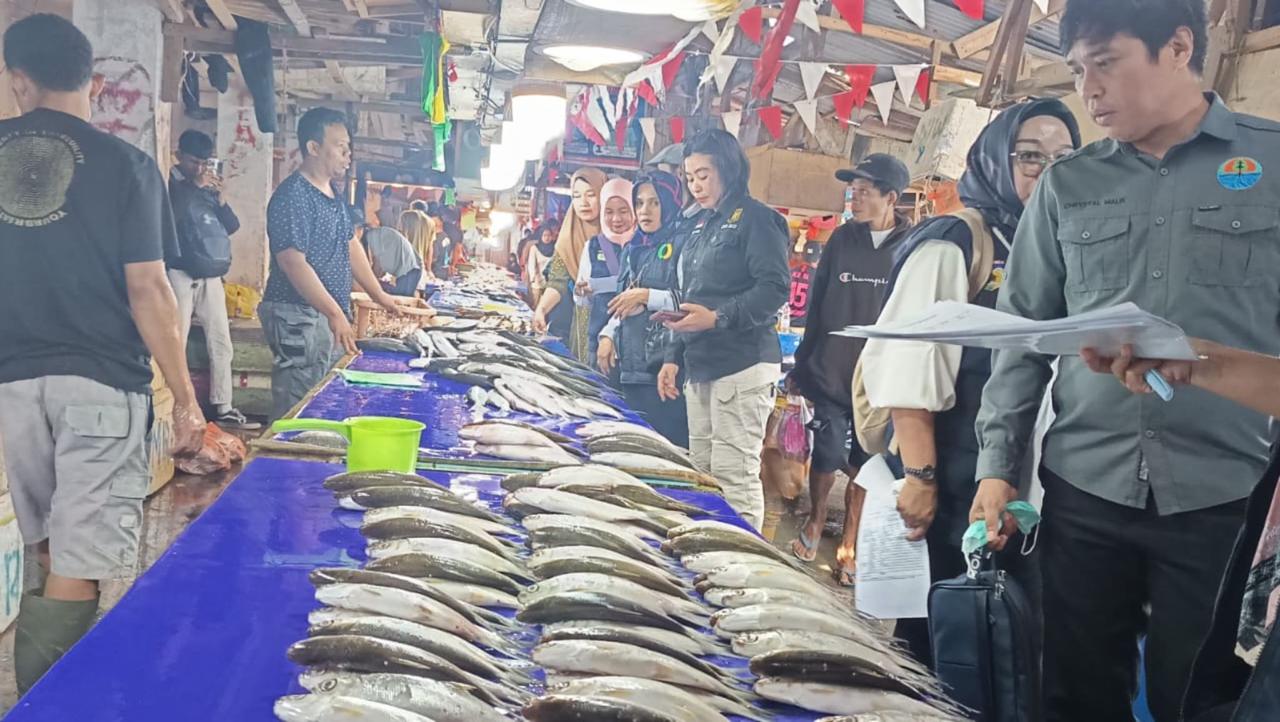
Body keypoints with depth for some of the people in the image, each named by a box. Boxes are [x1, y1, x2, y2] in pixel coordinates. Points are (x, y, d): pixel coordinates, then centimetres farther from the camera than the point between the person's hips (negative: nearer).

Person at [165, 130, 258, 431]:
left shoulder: (208, 189, 15)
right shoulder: (171, 187, -2)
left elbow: (232, 225, 11)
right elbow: (169, 215, -20)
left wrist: (219, 196, -3)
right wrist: (195, 186, -15)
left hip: (212, 277, 6)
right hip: (181, 275, -6)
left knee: (221, 344, 7)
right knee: (175, 346, -8)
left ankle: (223, 409, 14)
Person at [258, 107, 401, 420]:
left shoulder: (334, 195, 14)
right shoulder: (293, 196, -16)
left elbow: (351, 247, 22)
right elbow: (294, 263, -22)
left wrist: (380, 296, 20)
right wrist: (336, 314, -25)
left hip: (330, 318, 9)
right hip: (300, 318, -9)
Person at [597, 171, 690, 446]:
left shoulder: (682, 245, -6)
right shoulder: (634, 249, 18)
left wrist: (646, 295, -16)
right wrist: (608, 335, 11)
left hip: (665, 367, -8)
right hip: (631, 364, 8)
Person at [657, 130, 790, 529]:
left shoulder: (755, 218, -5)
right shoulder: (701, 225, 21)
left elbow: (775, 288, -16)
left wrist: (718, 318, -24)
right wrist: (674, 357, 18)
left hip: (741, 367, -9)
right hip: (701, 368, 9)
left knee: (735, 479, -9)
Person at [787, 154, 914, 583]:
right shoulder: (842, 239, 3)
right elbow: (816, 306, 7)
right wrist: (803, 364, 8)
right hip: (833, 371, 1)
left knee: (864, 466, 6)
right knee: (827, 457, 4)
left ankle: (848, 545, 22)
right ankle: (815, 522, 30)